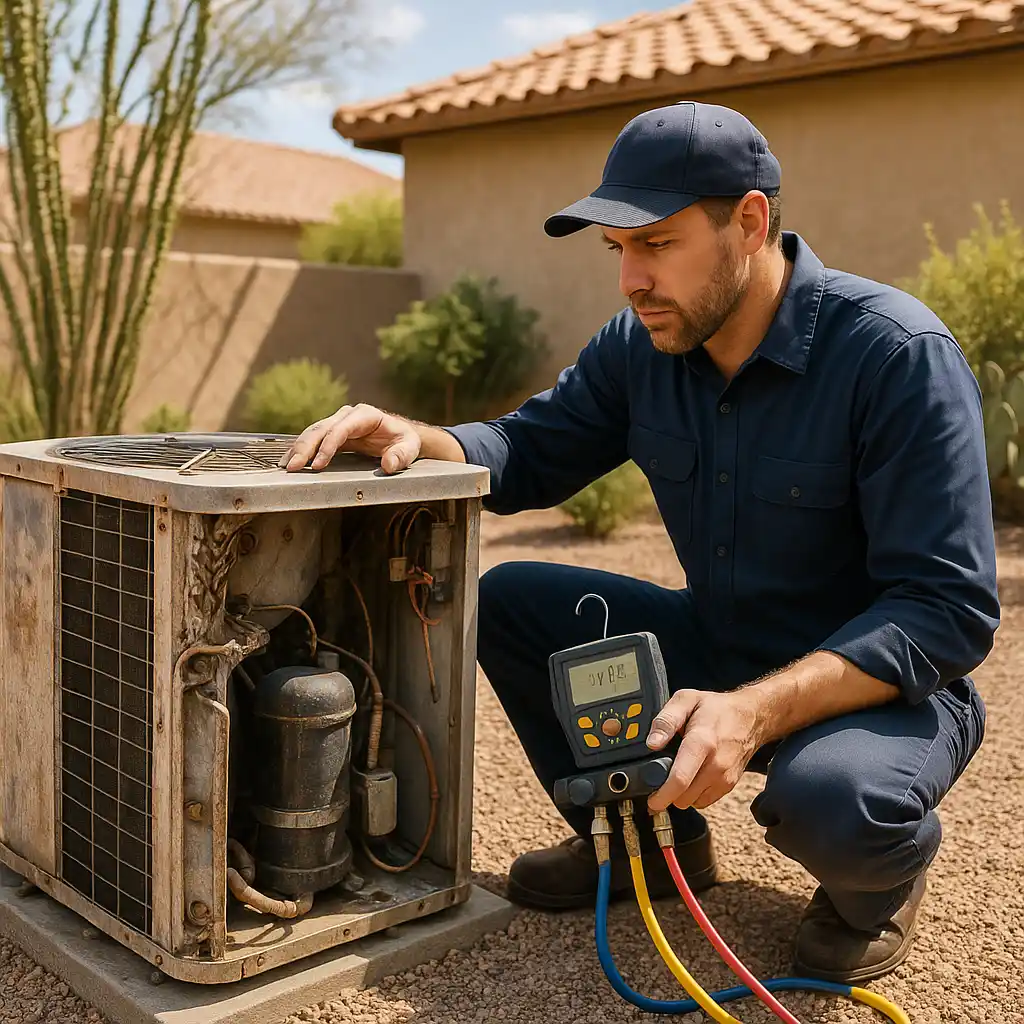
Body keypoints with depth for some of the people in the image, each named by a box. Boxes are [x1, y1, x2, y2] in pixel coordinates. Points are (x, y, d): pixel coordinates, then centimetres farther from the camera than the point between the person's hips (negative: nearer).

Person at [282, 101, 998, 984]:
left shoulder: (898, 354, -24)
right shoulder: (643, 343, -5)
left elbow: (950, 609, -26)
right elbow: (529, 452, 3)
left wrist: (756, 711, -39)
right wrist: (418, 439, -20)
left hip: (883, 686, -6)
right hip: (720, 652, 6)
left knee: (829, 797, -38)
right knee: (505, 602, -5)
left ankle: (879, 881, 3)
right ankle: (652, 840, 13)